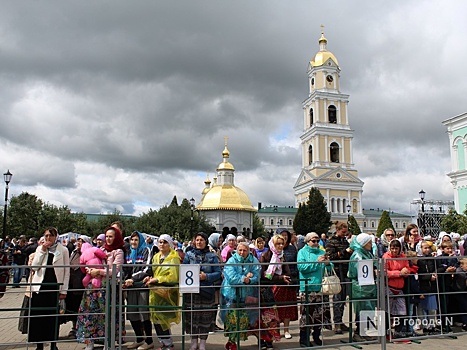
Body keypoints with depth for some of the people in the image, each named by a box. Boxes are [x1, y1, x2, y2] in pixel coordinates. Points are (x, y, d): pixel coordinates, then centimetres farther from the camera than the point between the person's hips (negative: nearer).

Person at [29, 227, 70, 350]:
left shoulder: (63, 250, -1)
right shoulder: (40, 249, 7)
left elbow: (67, 271, -1)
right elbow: (34, 267, -2)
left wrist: (64, 290, -4)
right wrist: (42, 251, -9)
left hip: (55, 287, -2)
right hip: (40, 286, 2)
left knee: (53, 316, 4)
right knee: (38, 316, 5)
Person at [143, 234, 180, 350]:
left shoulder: (174, 259, -6)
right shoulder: (156, 257, 15)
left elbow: (173, 277, -15)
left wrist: (156, 279, -17)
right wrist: (149, 277, 0)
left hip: (167, 293, -6)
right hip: (155, 292, 6)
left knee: (161, 318, -8)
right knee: (156, 319, 6)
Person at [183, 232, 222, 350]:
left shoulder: (212, 256, 3)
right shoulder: (189, 255, 6)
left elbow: (218, 273, 0)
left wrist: (206, 276, -15)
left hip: (207, 291, 0)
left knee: (206, 317, 4)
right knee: (192, 316, 5)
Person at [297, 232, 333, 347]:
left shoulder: (322, 252, 15)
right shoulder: (302, 252, 3)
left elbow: (331, 268, 13)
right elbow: (301, 266, -13)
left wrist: (327, 263, -9)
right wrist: (316, 262, -14)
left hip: (321, 288, 5)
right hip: (307, 289, -5)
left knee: (321, 314, 9)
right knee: (306, 314, -5)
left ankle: (316, 336, 27)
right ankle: (304, 339, 8)